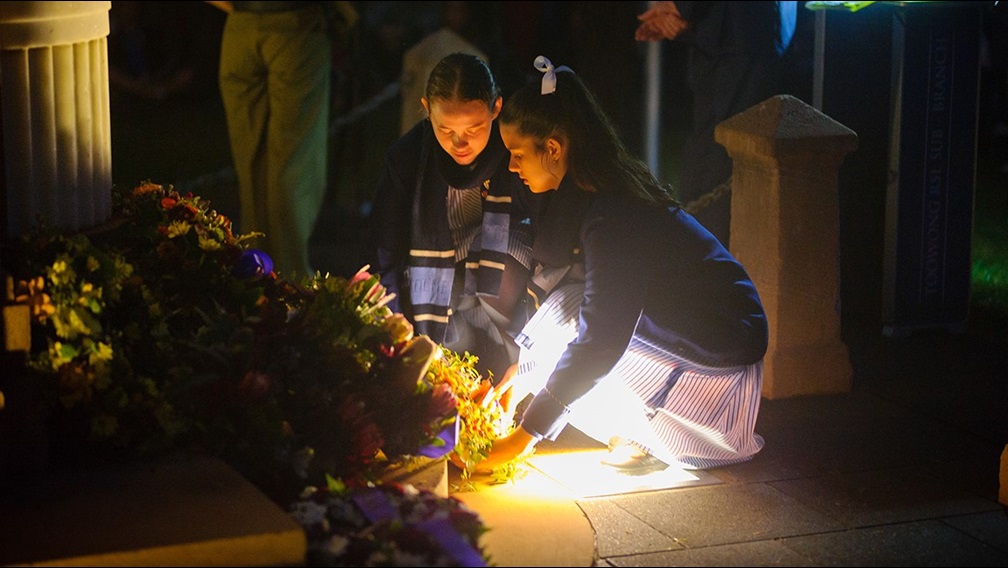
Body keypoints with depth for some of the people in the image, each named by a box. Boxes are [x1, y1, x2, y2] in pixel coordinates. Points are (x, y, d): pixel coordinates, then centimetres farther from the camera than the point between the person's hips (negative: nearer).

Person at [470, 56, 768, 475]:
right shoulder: (582, 193, -1)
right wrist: (522, 369, 9)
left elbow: (598, 343, -29)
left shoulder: (613, 218, -29)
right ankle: (635, 427, 3)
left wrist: (524, 437, -25)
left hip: (723, 357, -9)